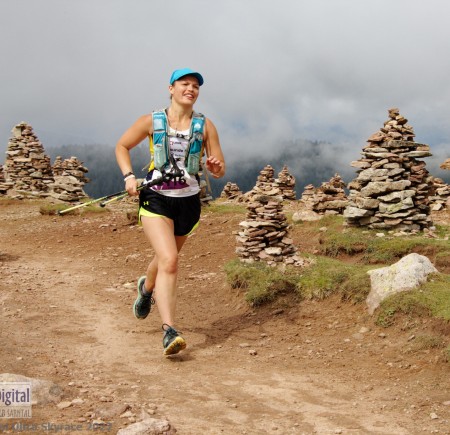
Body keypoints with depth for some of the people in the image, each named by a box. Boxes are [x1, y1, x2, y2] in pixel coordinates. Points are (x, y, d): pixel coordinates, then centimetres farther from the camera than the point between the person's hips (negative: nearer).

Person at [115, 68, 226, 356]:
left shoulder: (205, 126, 2)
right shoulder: (152, 121, -1)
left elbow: (221, 171, 3)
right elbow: (122, 146, 11)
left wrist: (215, 167, -21)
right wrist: (129, 176, -5)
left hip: (189, 202, 3)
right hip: (156, 199, -3)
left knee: (167, 258, 21)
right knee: (169, 261, -21)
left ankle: (147, 288, 56)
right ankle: (170, 331, -20)